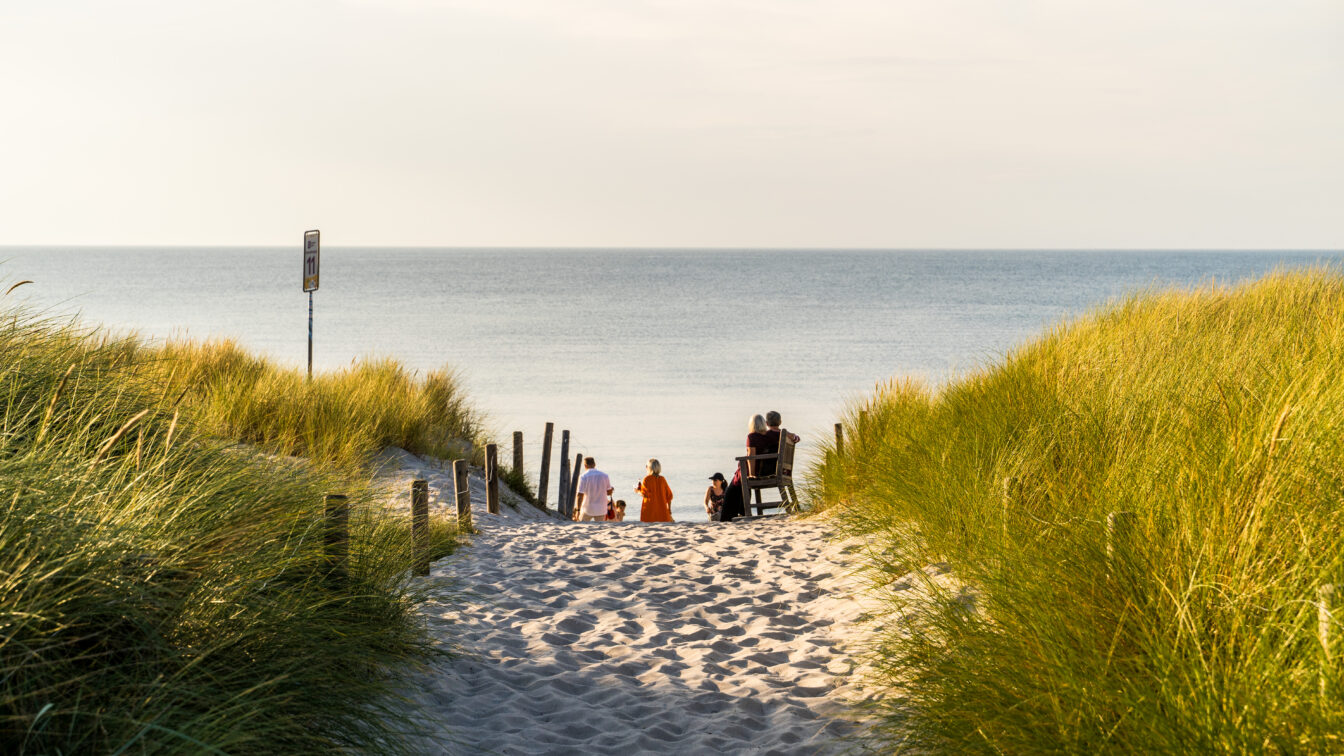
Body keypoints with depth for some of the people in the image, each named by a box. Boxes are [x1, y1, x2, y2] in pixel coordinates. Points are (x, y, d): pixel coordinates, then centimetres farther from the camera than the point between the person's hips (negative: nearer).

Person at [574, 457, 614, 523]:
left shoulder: (584, 477, -11)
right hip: (601, 510, 3)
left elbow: (580, 495, -15)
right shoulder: (604, 475, 0)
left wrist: (578, 510, -13)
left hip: (587, 509, -3)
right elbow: (609, 492, 5)